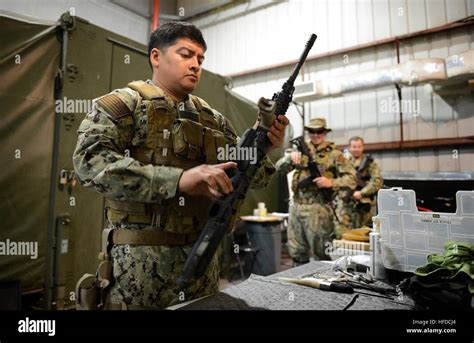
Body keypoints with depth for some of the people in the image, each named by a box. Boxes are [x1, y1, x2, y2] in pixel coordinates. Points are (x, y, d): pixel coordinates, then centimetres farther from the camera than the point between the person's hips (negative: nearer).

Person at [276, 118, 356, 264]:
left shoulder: (334, 154, 0)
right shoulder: (301, 150, 12)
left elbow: (351, 178, -4)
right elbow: (279, 167, 5)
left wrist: (331, 183, -20)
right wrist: (290, 158, -15)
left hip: (318, 209, -4)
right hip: (296, 207, 5)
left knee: (321, 253, 3)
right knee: (297, 253, 14)